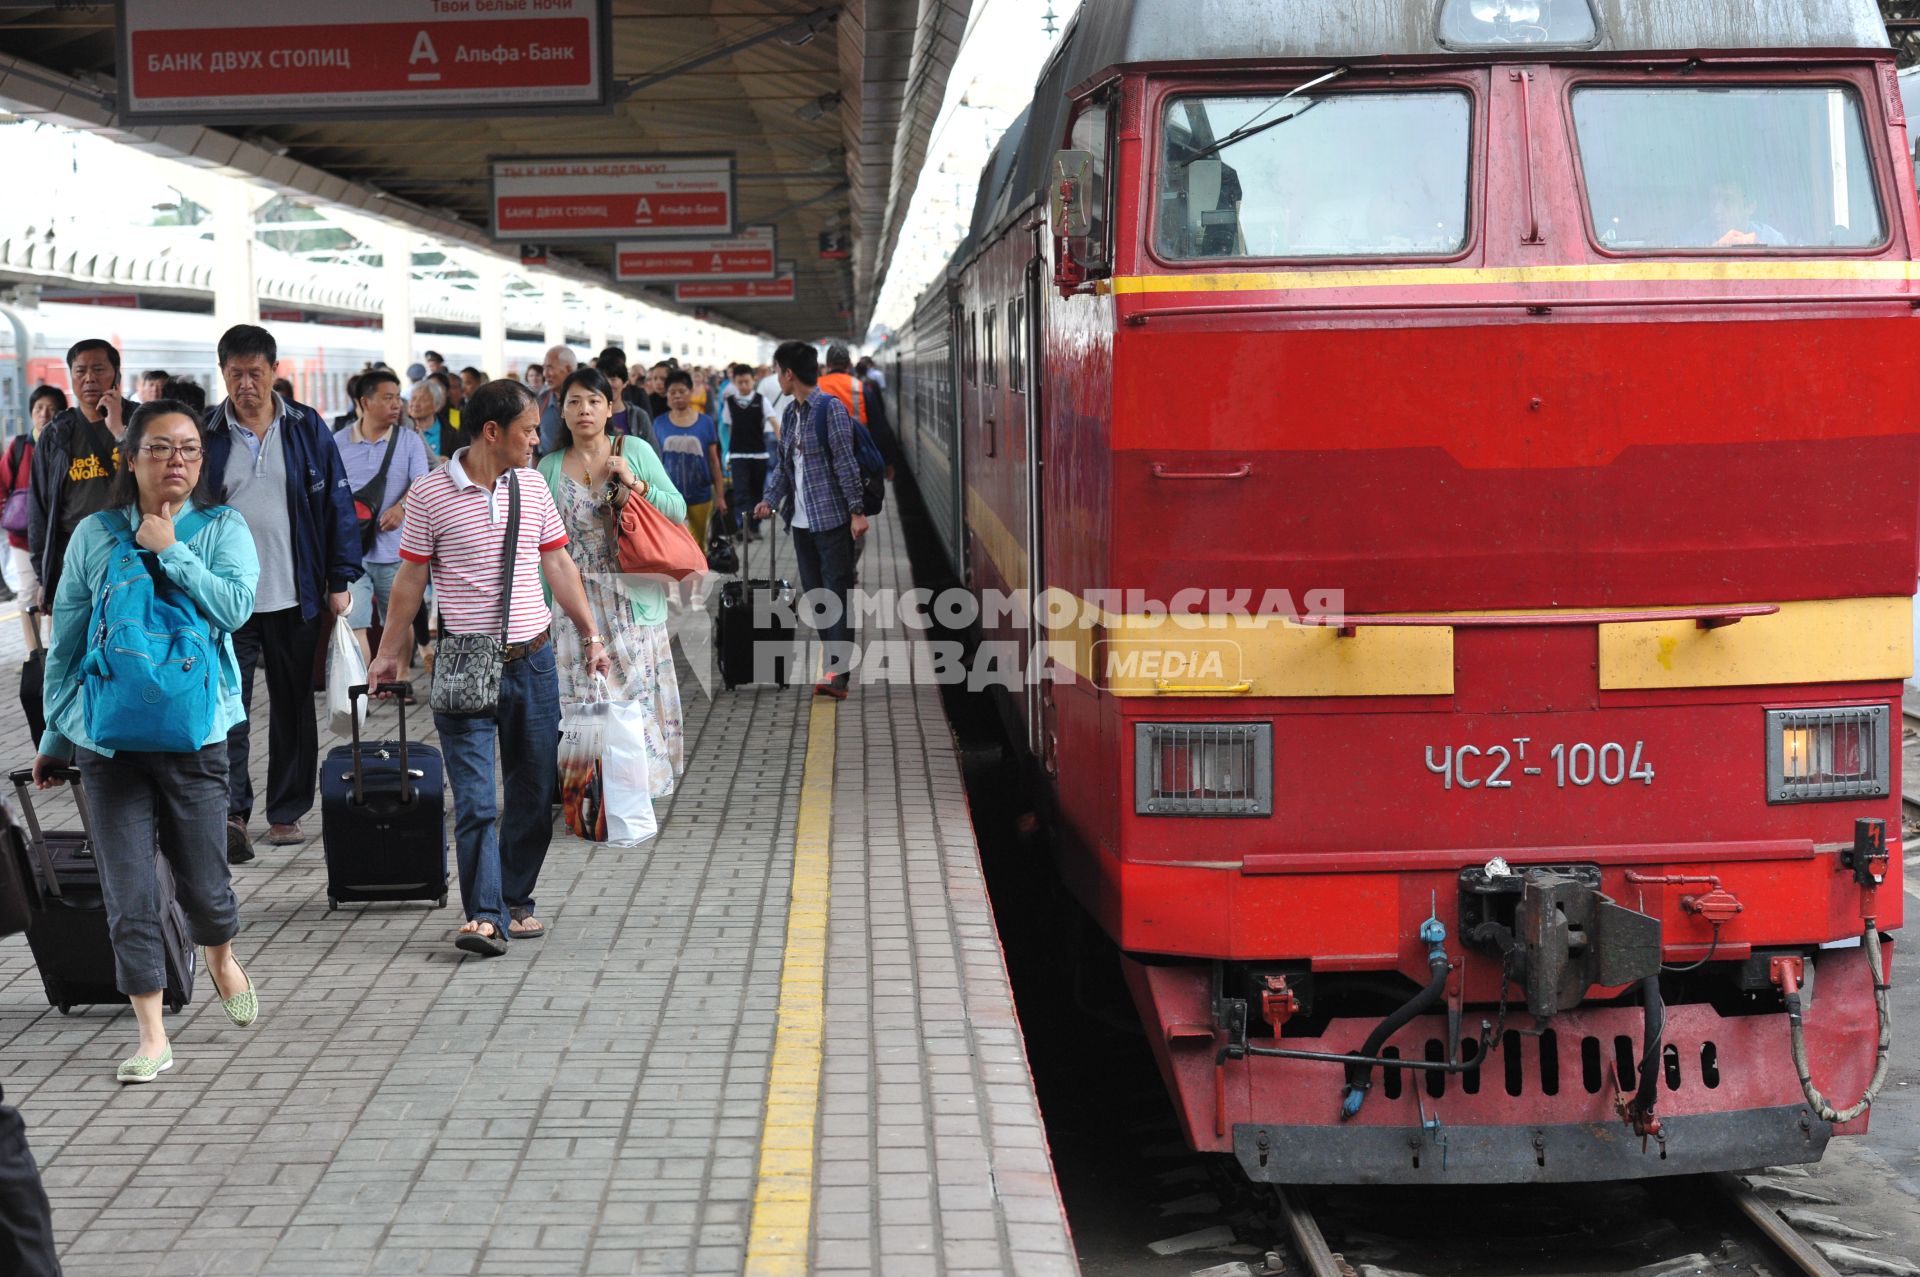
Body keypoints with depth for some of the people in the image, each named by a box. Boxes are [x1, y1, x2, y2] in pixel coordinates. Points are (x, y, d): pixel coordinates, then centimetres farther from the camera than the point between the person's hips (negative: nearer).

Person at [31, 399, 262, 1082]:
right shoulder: (95, 535, 4)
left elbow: (235, 607, -15)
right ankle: (151, 1036, 9)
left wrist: (170, 550, -15)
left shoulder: (223, 528, 1)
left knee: (203, 883, 6)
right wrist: (54, 736, 12)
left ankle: (221, 961, 40)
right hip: (108, 735, 1)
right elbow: (65, 642, 10)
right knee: (128, 891, 0)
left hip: (194, 730, -1)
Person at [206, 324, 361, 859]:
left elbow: (337, 503, 4)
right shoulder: (205, 434, 2)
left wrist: (340, 579, 0)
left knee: (293, 707, 9)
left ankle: (286, 812, 20)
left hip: (294, 596, 1)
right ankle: (231, 814, -12)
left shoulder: (306, 428, 3)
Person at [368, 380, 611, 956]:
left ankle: (515, 902, 21)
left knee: (534, 793, 9)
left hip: (533, 661, 5)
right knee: (475, 799, -9)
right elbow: (411, 577, 1)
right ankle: (485, 916, -9)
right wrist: (388, 652, 5)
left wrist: (590, 634, 14)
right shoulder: (430, 495, -6)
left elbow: (558, 564, 15)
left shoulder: (532, 487, 7)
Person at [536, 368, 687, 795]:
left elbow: (678, 509, 3)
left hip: (634, 603, -1)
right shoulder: (550, 467, 6)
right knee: (586, 704, 1)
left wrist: (635, 484, -12)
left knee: (639, 696, 1)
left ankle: (642, 784, 13)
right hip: (578, 604, 1)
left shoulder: (635, 451, 1)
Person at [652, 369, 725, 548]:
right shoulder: (659, 423, 1)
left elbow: (714, 461, 4)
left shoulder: (705, 422, 1)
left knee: (698, 547, 12)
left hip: (699, 495, 1)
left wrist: (720, 495, 1)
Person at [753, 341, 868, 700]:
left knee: (837, 595, -8)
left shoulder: (831, 408, -10)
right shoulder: (791, 413, 13)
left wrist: (857, 510, -16)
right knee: (814, 596, 9)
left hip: (832, 518, -8)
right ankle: (837, 666, 16)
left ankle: (838, 675, -11)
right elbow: (783, 464, 19)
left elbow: (846, 463, -13)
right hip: (802, 520, 8)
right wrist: (771, 499, 5)